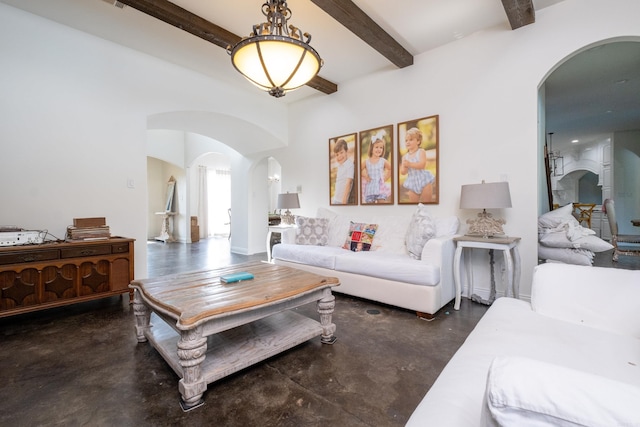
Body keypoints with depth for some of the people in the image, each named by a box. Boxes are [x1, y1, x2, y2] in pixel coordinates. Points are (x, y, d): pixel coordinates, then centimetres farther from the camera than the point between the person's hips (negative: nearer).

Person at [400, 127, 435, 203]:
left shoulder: (421, 151, -5)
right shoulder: (405, 157, 5)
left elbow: (422, 165, -21)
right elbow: (403, 172, 1)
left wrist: (410, 164, -27)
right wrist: (405, 167, -20)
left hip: (423, 180, -4)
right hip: (413, 183, 4)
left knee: (427, 201, 5)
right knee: (413, 203, 9)